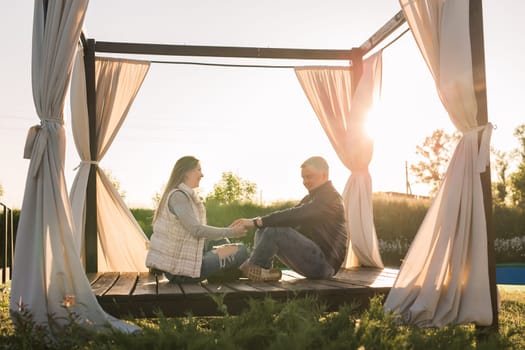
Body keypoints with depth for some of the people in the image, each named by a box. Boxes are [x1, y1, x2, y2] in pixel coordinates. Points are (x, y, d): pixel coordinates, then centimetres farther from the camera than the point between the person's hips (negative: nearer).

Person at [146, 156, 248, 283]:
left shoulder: (186, 195, 15)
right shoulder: (178, 196, -14)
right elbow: (197, 230, -21)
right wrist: (231, 232, -13)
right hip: (183, 270, -10)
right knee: (241, 251, -6)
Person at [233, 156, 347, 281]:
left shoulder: (330, 197, -12)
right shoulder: (313, 197, 23)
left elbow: (295, 215, -24)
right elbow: (293, 216, 12)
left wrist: (256, 222, -26)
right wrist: (259, 222, -6)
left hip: (324, 263, -10)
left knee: (275, 230, -25)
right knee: (263, 231, 3)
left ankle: (251, 268, -12)